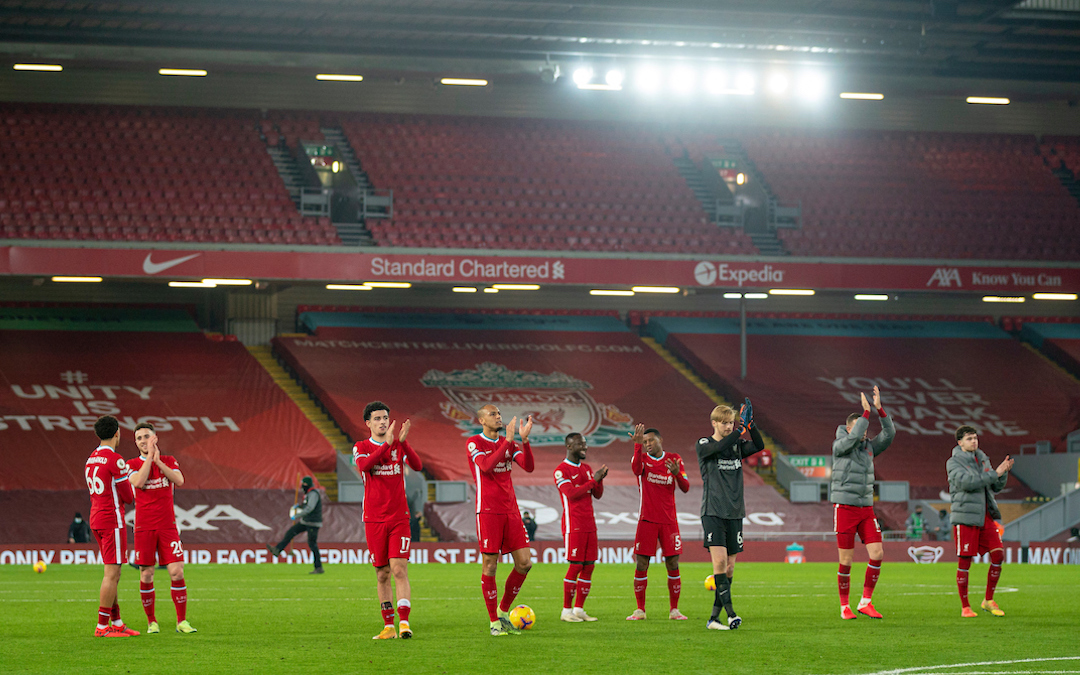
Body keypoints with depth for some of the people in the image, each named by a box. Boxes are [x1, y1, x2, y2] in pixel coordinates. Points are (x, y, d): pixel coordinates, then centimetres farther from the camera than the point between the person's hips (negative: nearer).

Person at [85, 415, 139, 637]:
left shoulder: (91, 458, 13)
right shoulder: (115, 460, -14)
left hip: (96, 518, 9)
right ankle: (102, 626, -9)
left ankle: (117, 622, 17)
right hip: (112, 520, -9)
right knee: (112, 573, -7)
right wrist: (131, 494, 11)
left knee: (112, 573, 14)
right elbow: (128, 496, -11)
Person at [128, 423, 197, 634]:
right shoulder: (132, 465, 4)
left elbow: (179, 481, -10)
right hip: (144, 527, -1)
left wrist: (158, 460, -11)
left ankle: (182, 621, 1)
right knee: (146, 575, 0)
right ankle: (151, 622, 12)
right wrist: (149, 456, -13)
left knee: (176, 572, -7)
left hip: (167, 526, 1)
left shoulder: (169, 461, 8)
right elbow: (138, 482, -17)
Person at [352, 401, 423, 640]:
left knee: (399, 570, -12)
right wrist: (387, 443, -27)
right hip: (374, 519, 0)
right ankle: (388, 626, 10)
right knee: (382, 574, 5)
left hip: (399, 518, 0)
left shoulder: (399, 446, 8)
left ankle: (404, 622, -18)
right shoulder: (361, 448, 5)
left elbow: (417, 466, -10)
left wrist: (403, 442, -24)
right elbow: (364, 466, -19)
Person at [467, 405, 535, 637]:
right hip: (488, 512, -5)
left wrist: (524, 439, -13)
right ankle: (494, 622, 4)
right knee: (490, 565, -4)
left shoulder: (509, 443, 13)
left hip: (511, 511, 5)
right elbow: (486, 466, -20)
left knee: (525, 563, 0)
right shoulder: (474, 443, -2)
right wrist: (508, 440, -22)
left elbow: (529, 467, 1)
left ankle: (504, 611, 17)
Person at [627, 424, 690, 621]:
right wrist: (637, 445, -32)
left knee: (673, 565, -1)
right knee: (641, 565, -3)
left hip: (669, 521, 1)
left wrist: (677, 473, -19)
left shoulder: (674, 459, 7)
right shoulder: (642, 458, 3)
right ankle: (640, 610, 5)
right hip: (646, 520, -1)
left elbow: (685, 488, 1)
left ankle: (674, 610, 7)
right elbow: (636, 469, -22)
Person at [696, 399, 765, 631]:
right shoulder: (704, 445, 0)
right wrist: (741, 430, -25)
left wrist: (749, 425, -20)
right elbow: (719, 447, -22)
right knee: (719, 560, -19)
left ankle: (714, 618, 9)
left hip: (734, 512, 5)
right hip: (713, 512, -5)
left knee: (729, 566, 3)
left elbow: (759, 446, -6)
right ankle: (730, 612, -20)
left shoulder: (737, 445, 12)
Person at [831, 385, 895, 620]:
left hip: (866, 508, 5)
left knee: (877, 553, -7)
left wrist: (879, 408, -10)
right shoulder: (839, 445, -5)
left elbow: (889, 433, 0)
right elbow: (854, 436, -24)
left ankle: (865, 602, 1)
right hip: (844, 507, -5)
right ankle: (844, 607, 10)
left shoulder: (869, 446, 11)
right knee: (846, 562, -3)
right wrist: (866, 411, -19)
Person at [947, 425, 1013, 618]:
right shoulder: (954, 463, -3)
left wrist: (1004, 472, -3)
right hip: (965, 517, -6)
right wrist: (994, 474, -21)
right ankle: (965, 607, 5)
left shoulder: (983, 459, 16)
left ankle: (988, 601, 9)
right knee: (965, 561, -4)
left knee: (998, 553, -4)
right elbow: (966, 481, -21)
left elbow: (996, 487, 16)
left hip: (985, 516, 6)